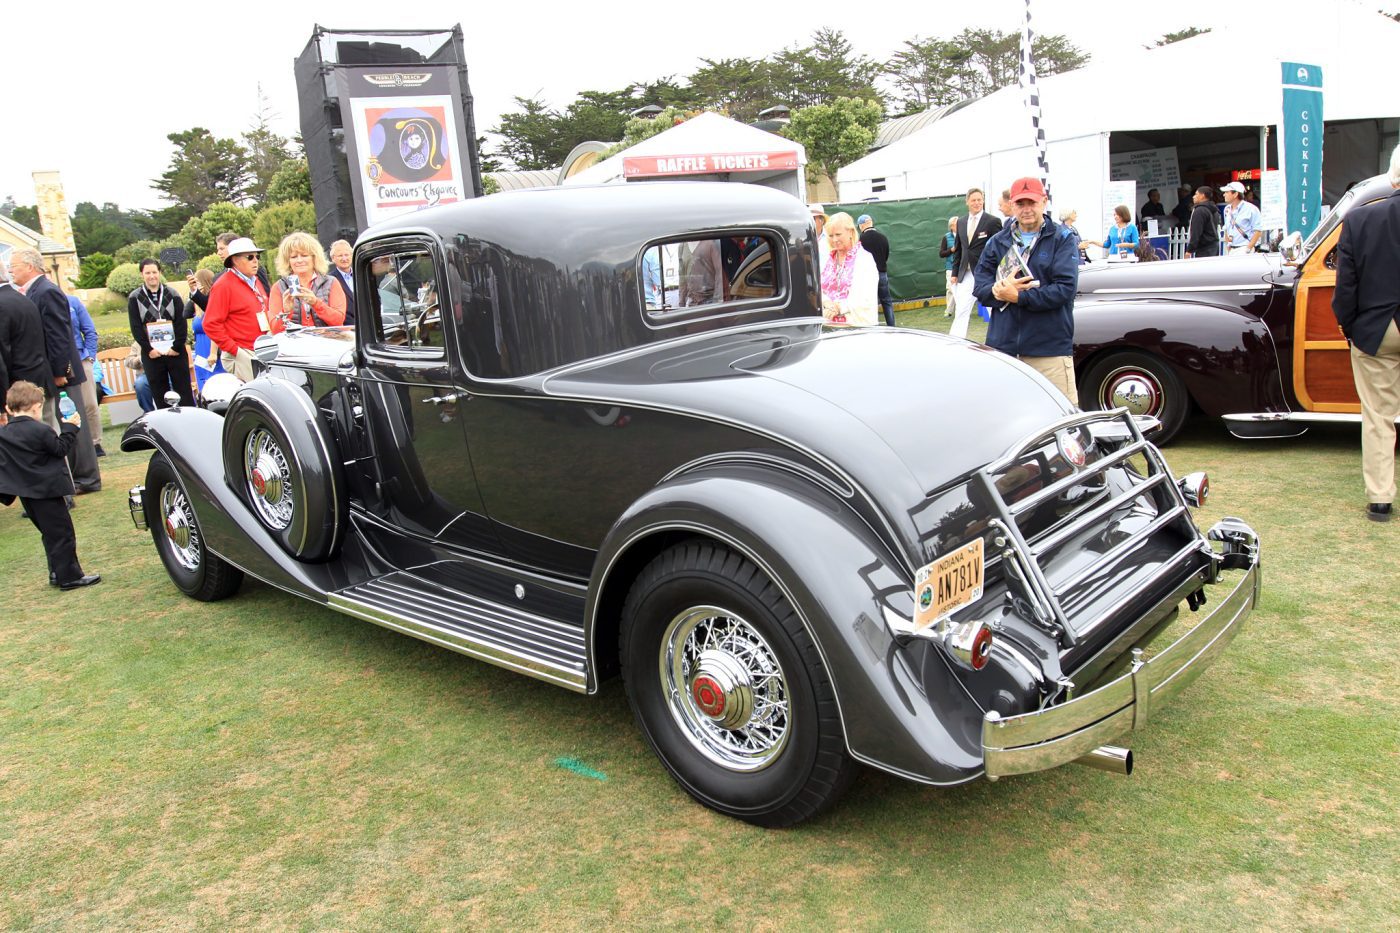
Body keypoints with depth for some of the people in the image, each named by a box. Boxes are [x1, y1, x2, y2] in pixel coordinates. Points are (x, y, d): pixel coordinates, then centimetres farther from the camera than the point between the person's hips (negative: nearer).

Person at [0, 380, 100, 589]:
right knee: (62, 534, 0)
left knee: (51, 534, 19)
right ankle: (69, 576, 1)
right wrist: (69, 428, 1)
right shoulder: (40, 430, -17)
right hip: (46, 491, -8)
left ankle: (57, 573, 24)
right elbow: (61, 449, -7)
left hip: (25, 492, 8)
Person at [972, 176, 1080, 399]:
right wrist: (1001, 290, -15)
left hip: (1050, 347, -3)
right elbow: (980, 286, 6)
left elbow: (1065, 288, -11)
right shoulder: (998, 241, 12)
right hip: (1002, 345, 4)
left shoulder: (1062, 239, 1)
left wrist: (1017, 296, -14)